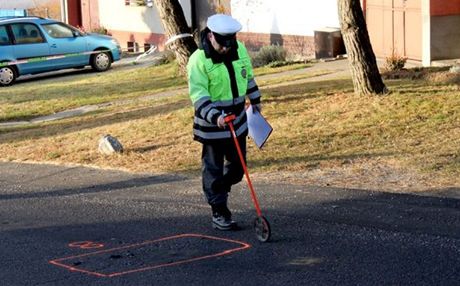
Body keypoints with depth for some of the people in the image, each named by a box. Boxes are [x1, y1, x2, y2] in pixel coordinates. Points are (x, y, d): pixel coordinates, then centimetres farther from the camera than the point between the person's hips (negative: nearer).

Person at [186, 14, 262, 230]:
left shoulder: (240, 50, -1)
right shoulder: (198, 60, -19)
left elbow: (248, 76, 17)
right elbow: (198, 94, -24)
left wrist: (255, 101, 25)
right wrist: (215, 116, -36)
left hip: (238, 120, 6)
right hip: (211, 124, -6)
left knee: (237, 165, 16)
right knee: (213, 168, 1)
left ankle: (216, 192, 40)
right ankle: (219, 214, 9)